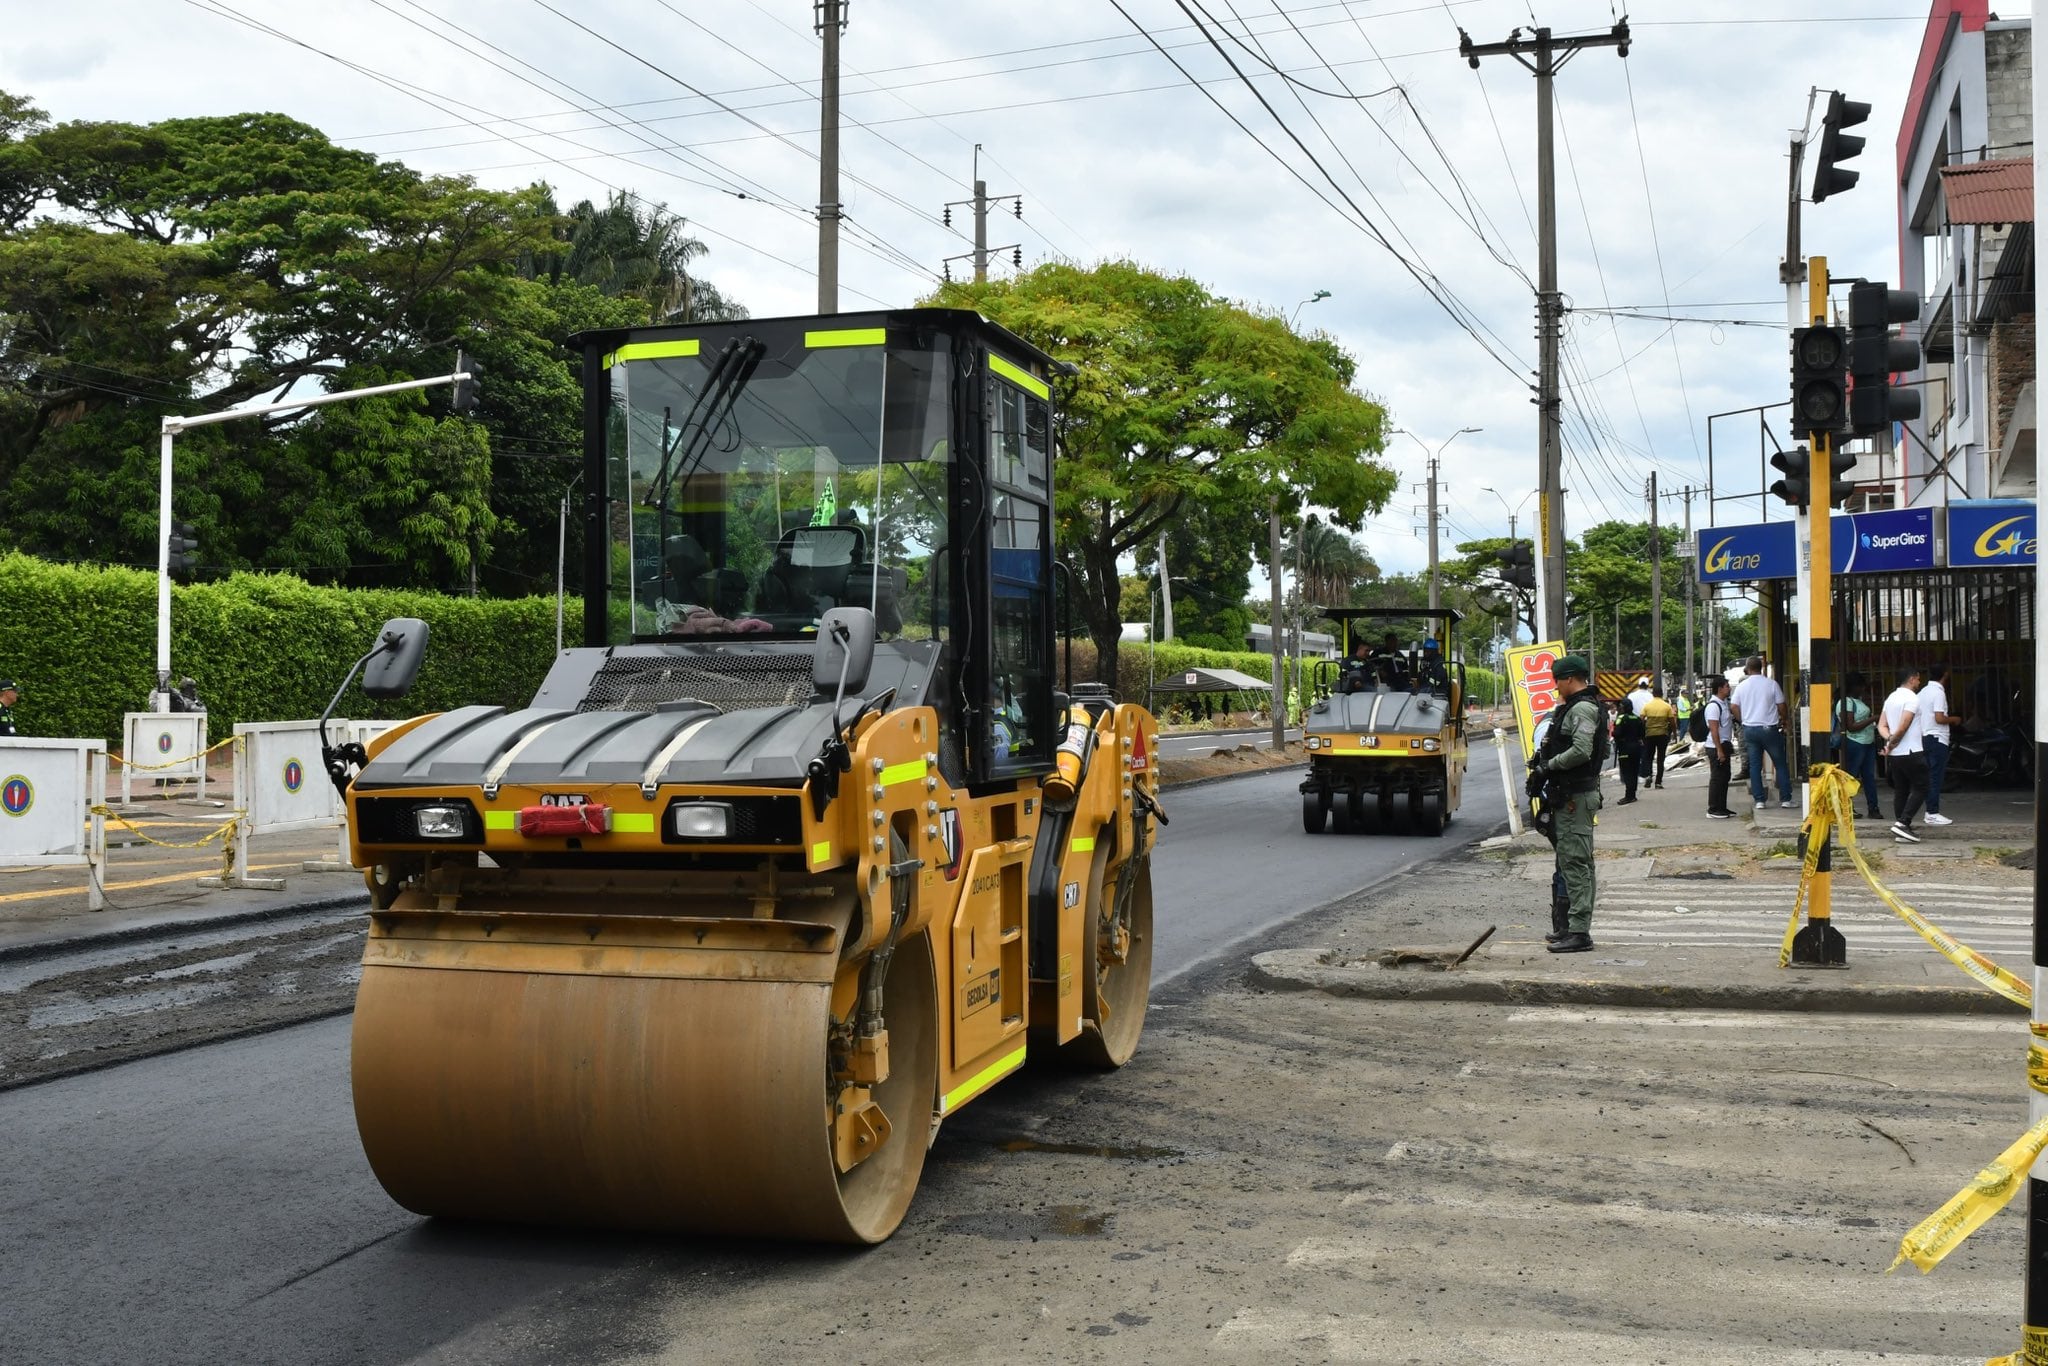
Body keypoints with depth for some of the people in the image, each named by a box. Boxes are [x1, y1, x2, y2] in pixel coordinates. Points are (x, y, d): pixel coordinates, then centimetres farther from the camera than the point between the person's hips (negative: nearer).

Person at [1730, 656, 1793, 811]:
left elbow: (1733, 707, 1)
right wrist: (1783, 721, 15)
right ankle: (1785, 799, 4)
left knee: (1754, 766, 7)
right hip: (1769, 728, -2)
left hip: (1749, 729, 2)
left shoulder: (1742, 686, 1)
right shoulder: (1771, 683, -6)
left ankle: (1759, 800, 5)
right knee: (1780, 764, 6)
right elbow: (1781, 706, -2)